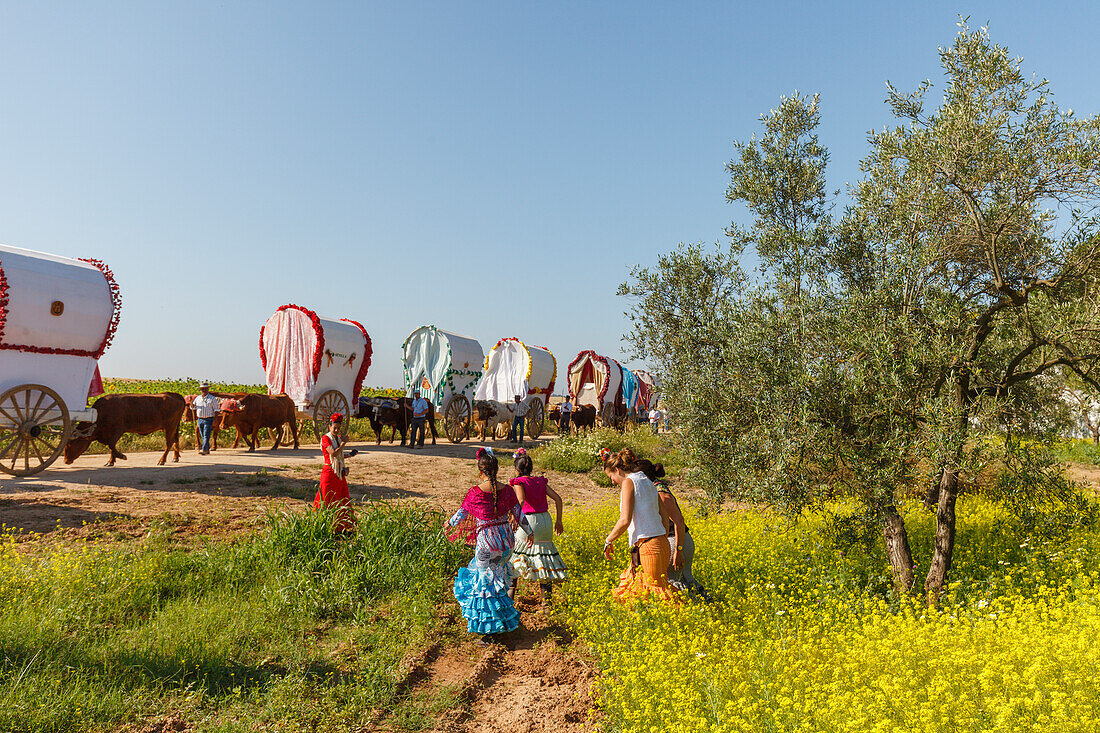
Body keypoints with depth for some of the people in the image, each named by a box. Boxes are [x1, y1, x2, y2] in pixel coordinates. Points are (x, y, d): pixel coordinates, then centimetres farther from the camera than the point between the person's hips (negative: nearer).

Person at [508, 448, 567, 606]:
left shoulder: (519, 482, -4)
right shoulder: (540, 481, 11)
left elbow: (521, 500, -23)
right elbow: (557, 498, 7)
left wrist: (516, 520, -20)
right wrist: (558, 520, 13)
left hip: (528, 522, -5)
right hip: (545, 521, 5)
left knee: (514, 552, 11)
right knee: (543, 555, 13)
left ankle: (510, 595, 14)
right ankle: (546, 597, 12)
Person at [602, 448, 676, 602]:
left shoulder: (629, 482, -7)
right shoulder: (648, 482, 17)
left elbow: (625, 520, -15)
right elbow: (664, 519, 18)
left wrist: (608, 541, -3)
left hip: (646, 546, -9)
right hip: (661, 542, 9)